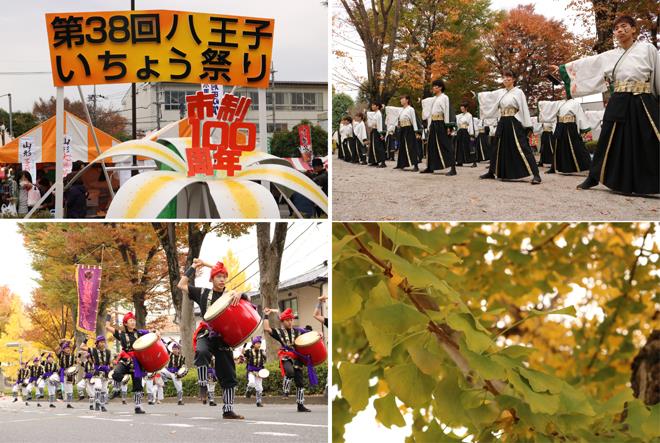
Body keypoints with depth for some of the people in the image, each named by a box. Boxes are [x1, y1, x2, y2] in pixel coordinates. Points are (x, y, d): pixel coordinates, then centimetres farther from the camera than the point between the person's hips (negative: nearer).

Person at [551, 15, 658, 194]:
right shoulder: (611, 56, 13)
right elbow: (587, 64, 19)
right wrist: (563, 68, 21)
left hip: (642, 105, -3)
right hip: (618, 105, 3)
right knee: (610, 144, 9)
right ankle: (593, 178, 18)